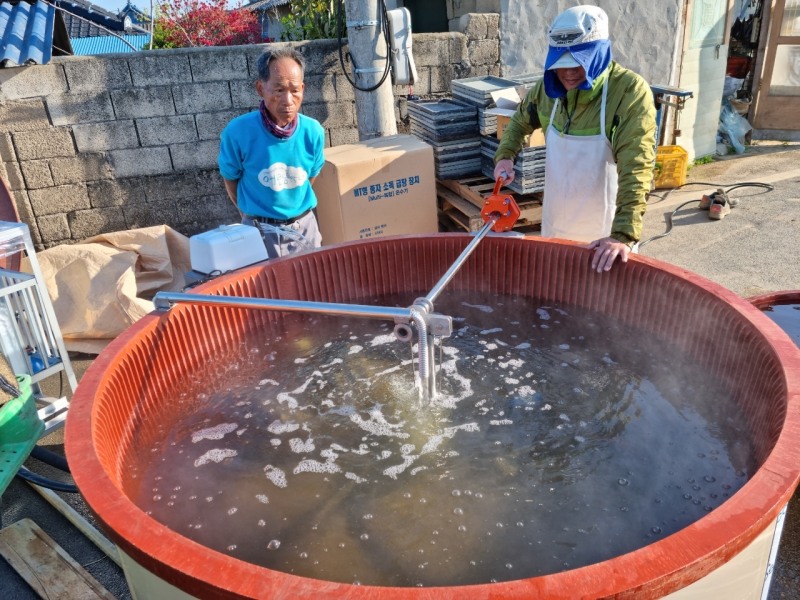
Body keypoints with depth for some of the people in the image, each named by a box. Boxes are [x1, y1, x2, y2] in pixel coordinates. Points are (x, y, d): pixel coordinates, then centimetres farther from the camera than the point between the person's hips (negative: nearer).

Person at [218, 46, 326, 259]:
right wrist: (252, 215, 8)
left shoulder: (313, 131, -11)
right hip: (260, 231, -2)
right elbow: (231, 180, -1)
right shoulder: (238, 132, -17)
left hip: (304, 227, 3)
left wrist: (295, 211, 13)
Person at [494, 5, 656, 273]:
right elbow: (520, 122, 15)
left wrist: (623, 234, -37)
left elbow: (636, 170, -28)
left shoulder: (630, 91, -21)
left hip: (604, 232, -4)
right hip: (555, 226, 5)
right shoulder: (549, 87, -5)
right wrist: (505, 156, -4)